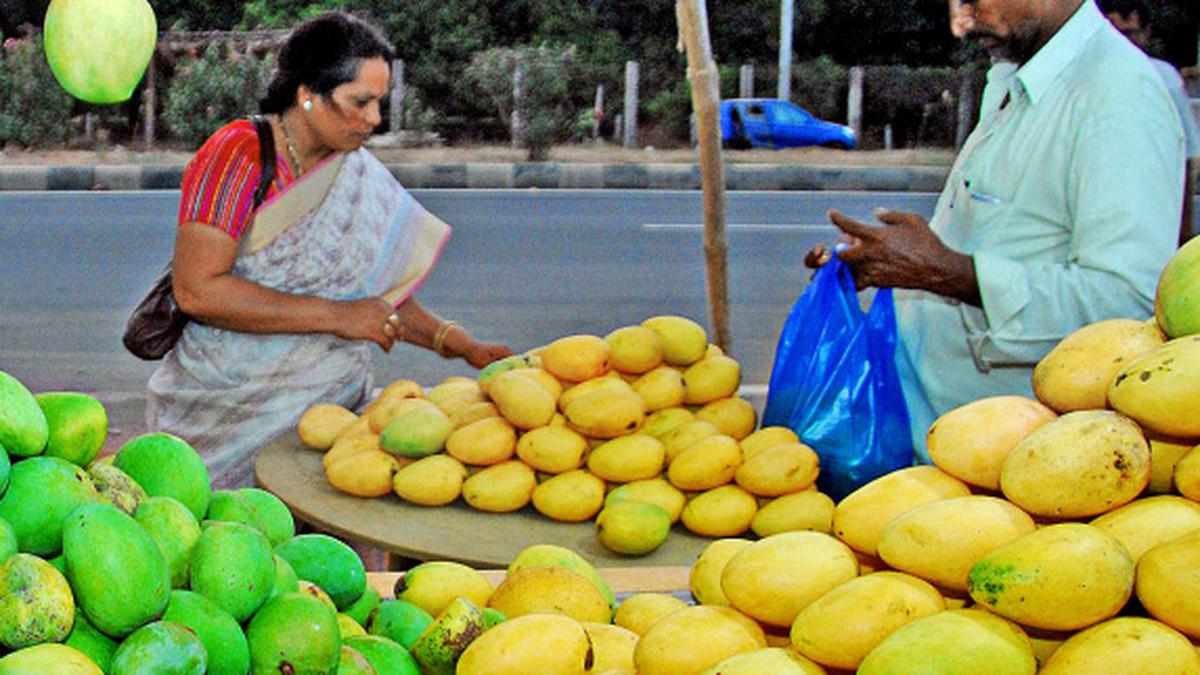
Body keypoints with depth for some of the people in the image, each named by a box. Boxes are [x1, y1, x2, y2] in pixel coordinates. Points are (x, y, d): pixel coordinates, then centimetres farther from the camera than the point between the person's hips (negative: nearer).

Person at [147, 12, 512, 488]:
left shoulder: (361, 174, 9)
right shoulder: (237, 155, -10)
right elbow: (196, 289, -19)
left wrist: (461, 345, 1)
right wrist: (335, 316, -18)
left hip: (333, 407, 5)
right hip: (229, 414, -5)